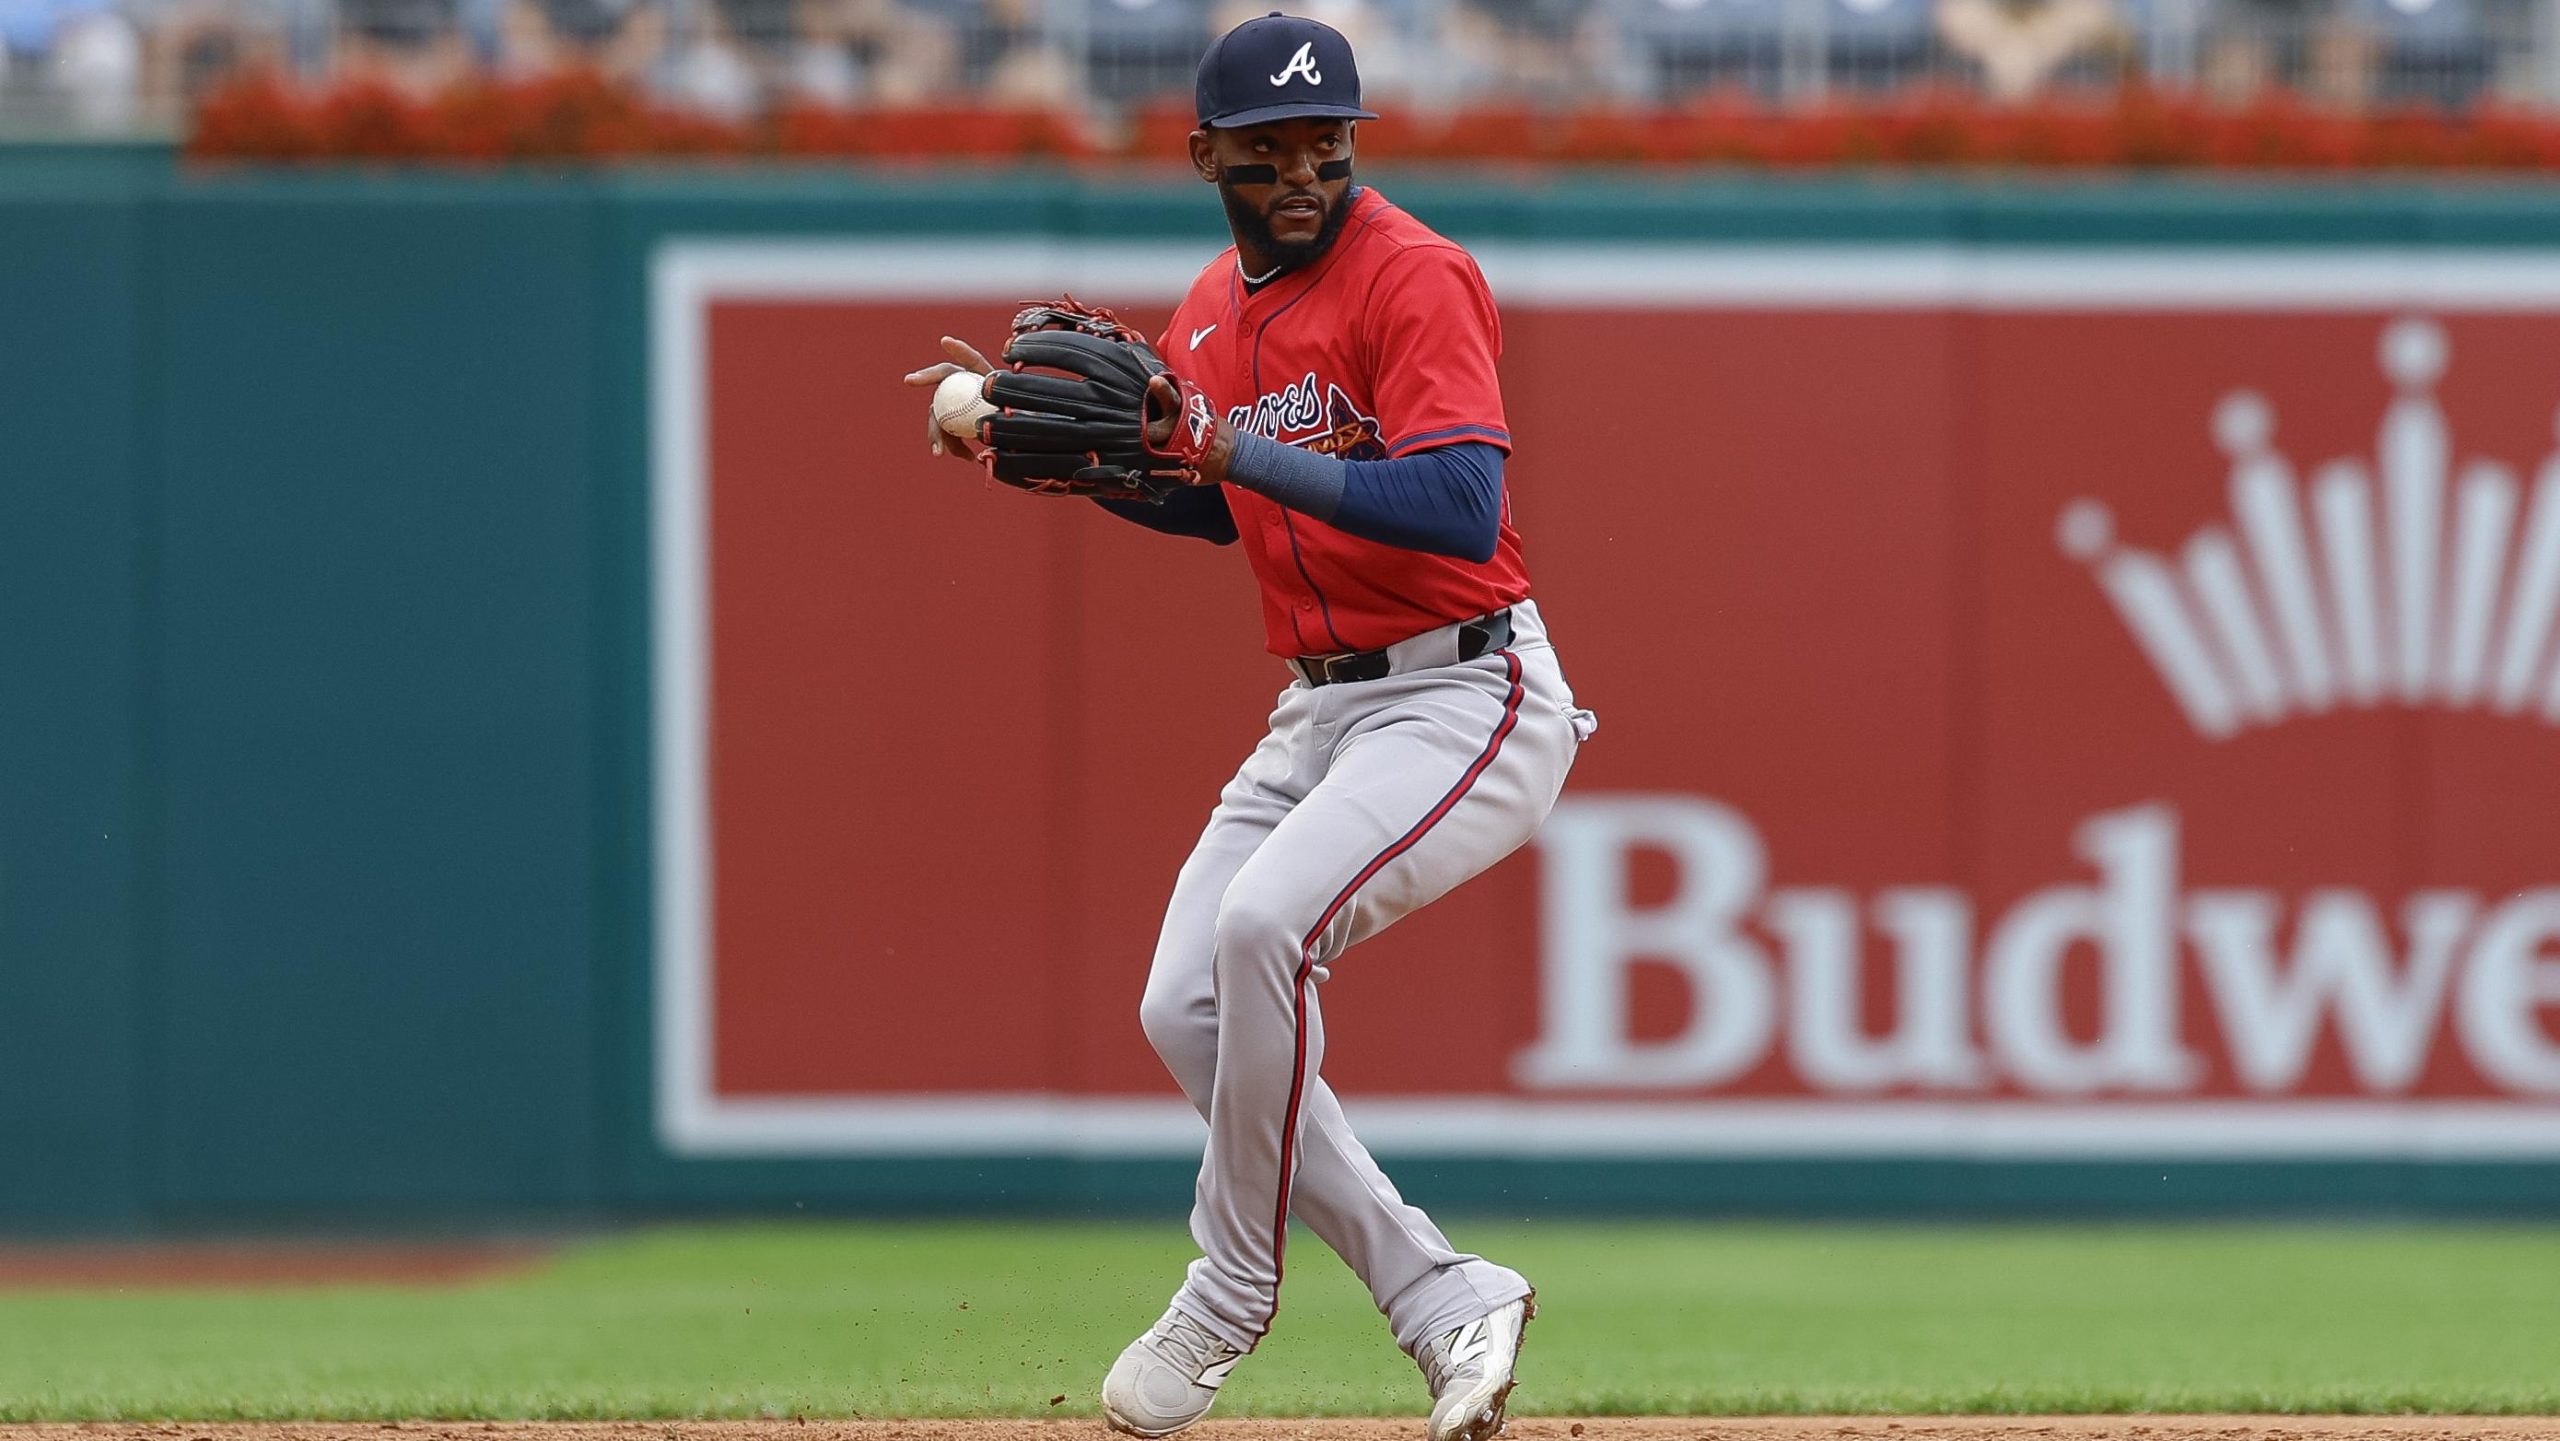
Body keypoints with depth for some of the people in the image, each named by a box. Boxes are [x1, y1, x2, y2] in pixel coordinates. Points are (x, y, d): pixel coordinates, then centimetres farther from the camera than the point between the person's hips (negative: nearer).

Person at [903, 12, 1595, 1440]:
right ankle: (1448, 1300, 6)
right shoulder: (1215, 311, 9)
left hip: (1469, 697, -9)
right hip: (1321, 707, 9)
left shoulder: (1415, 278, -17)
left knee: (1264, 922, -29)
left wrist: (1234, 444, -31)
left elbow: (1461, 512, -29)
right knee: (1187, 1010, -1)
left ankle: (1232, 1294, -11)